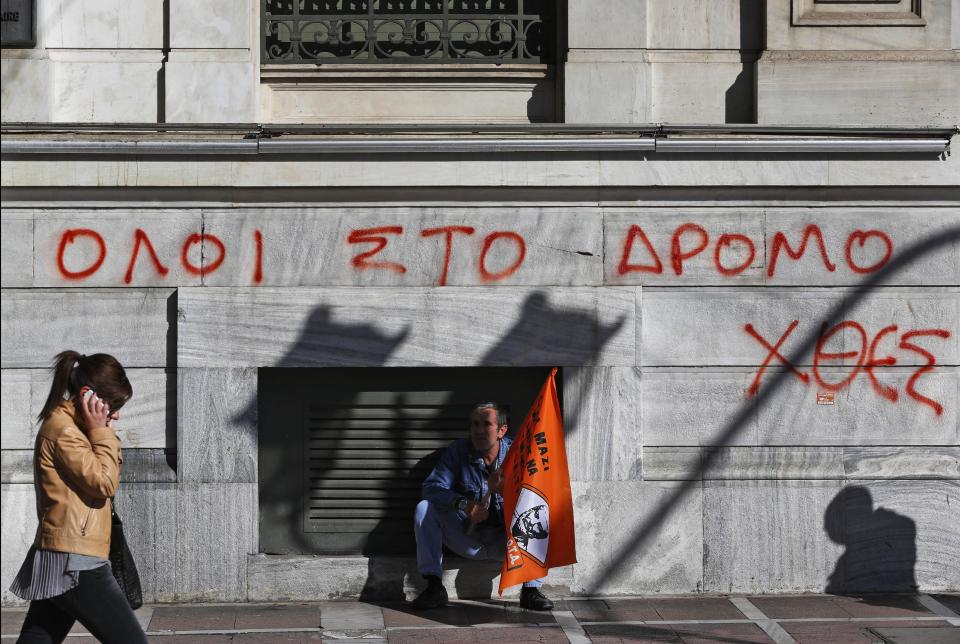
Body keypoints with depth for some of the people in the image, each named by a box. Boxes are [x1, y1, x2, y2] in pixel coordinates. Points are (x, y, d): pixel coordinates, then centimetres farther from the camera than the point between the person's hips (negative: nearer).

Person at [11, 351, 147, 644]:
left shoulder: (67, 426, 18)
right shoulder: (63, 430, -14)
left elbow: (103, 481, 19)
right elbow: (105, 484, -15)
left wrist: (103, 434, 7)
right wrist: (101, 433, -8)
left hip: (60, 563, 10)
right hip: (75, 564, -10)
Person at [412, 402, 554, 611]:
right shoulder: (458, 451, -5)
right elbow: (432, 487, -17)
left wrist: (507, 488, -38)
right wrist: (463, 504, -34)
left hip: (504, 542, -1)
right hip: (468, 539, 1)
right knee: (424, 509, -19)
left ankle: (531, 590, -18)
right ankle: (434, 587, -18)